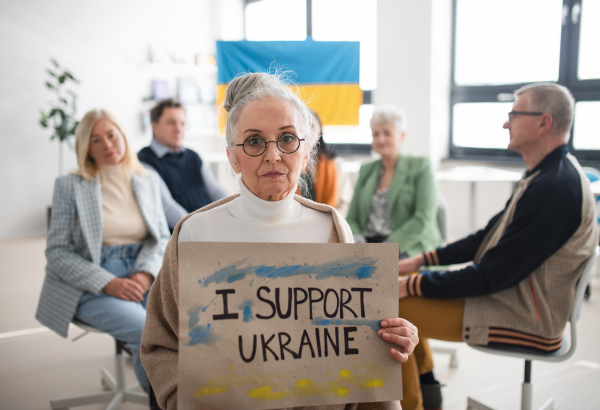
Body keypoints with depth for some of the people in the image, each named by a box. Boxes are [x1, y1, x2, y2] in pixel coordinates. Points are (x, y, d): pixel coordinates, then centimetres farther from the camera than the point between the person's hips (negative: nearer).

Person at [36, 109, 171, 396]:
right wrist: (108, 284, -15)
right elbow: (57, 252, -2)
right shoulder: (70, 186, 1)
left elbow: (161, 237, 11)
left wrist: (146, 273, -10)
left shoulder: (148, 181, 12)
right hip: (91, 286, -3)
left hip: (142, 274, 3)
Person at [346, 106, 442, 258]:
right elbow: (351, 219, 15)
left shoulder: (420, 166, 5)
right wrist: (358, 242, -8)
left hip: (408, 248, -5)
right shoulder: (366, 170, 20)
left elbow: (424, 219, -7)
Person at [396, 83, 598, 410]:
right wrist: (421, 260, 8)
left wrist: (412, 285, -17)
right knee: (401, 287, 12)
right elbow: (490, 236, 13)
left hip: (525, 321, -10)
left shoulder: (555, 189, -26)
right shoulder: (546, 174, 8)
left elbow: (493, 275, -24)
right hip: (506, 292, 10)